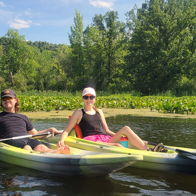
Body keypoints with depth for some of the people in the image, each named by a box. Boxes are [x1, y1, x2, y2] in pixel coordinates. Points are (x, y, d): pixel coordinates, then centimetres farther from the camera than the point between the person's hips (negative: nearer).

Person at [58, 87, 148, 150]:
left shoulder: (99, 112, 24)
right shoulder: (79, 113, 11)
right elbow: (66, 130, 6)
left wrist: (119, 135, 9)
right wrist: (61, 141, -14)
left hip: (105, 139, 5)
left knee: (126, 129, -20)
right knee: (116, 146, -34)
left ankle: (146, 150, -30)